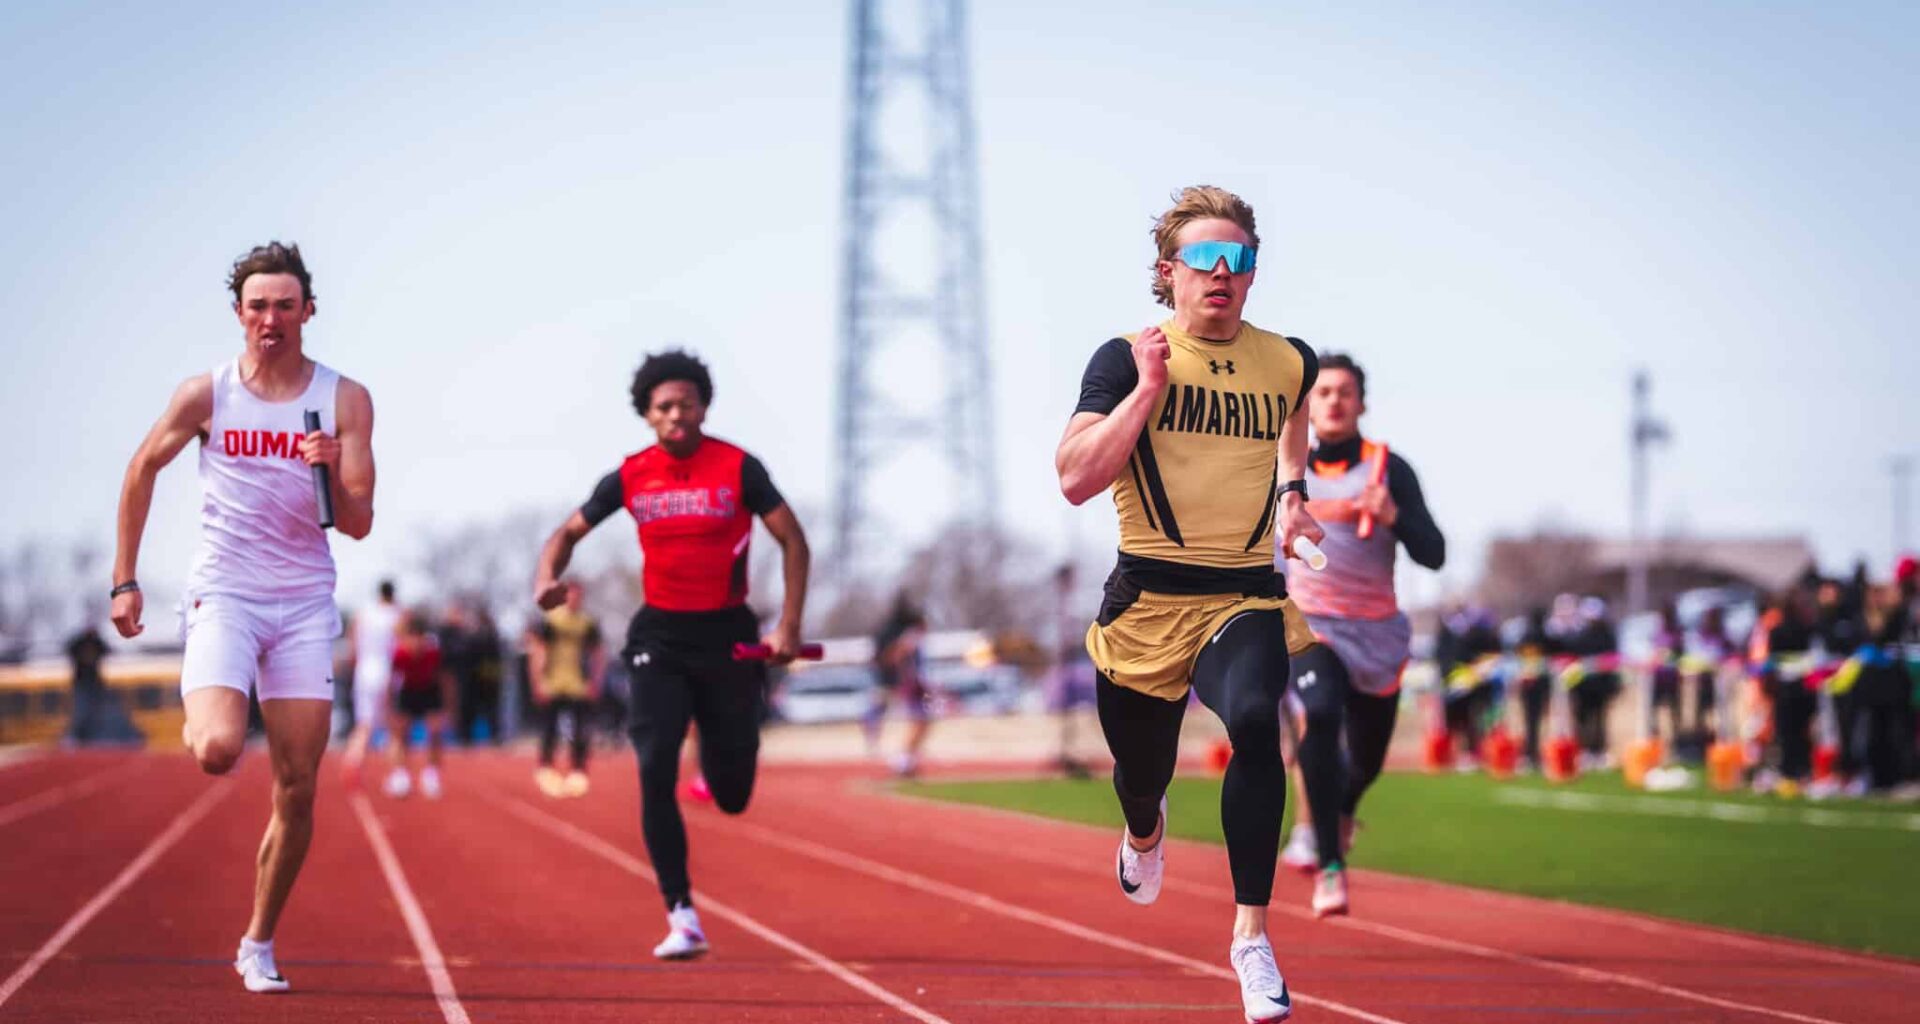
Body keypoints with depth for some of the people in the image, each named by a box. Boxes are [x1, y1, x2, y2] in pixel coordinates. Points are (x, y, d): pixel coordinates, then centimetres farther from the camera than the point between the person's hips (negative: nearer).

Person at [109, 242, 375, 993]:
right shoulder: (206, 394, -1)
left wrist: (333, 472, -24)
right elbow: (143, 470, 12)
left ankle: (258, 945, 14)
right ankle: (196, 725, 14)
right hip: (223, 594, -1)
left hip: (304, 606, 1)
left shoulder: (345, 401, 0)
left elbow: (358, 524, -3)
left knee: (297, 790, -2)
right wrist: (125, 579, 10)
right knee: (218, 750, -25)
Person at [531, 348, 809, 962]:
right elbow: (571, 531, 10)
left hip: (726, 635, -1)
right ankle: (683, 918, -12)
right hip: (659, 636, 1)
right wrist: (546, 580, -11)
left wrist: (789, 625, -12)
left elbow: (793, 541, -4)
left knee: (732, 796, 5)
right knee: (656, 772, -15)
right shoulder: (631, 476, 0)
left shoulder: (738, 468, -7)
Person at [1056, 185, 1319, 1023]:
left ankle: (1251, 934, -24)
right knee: (1140, 770, 14)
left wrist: (1291, 494, 13)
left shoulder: (1288, 362, 5)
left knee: (1255, 724, -30)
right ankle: (1144, 832, 57)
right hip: (1148, 599, 0)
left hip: (1247, 598, 1)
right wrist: (1148, 387, -19)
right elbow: (1076, 479, -16)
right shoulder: (1126, 360, -5)